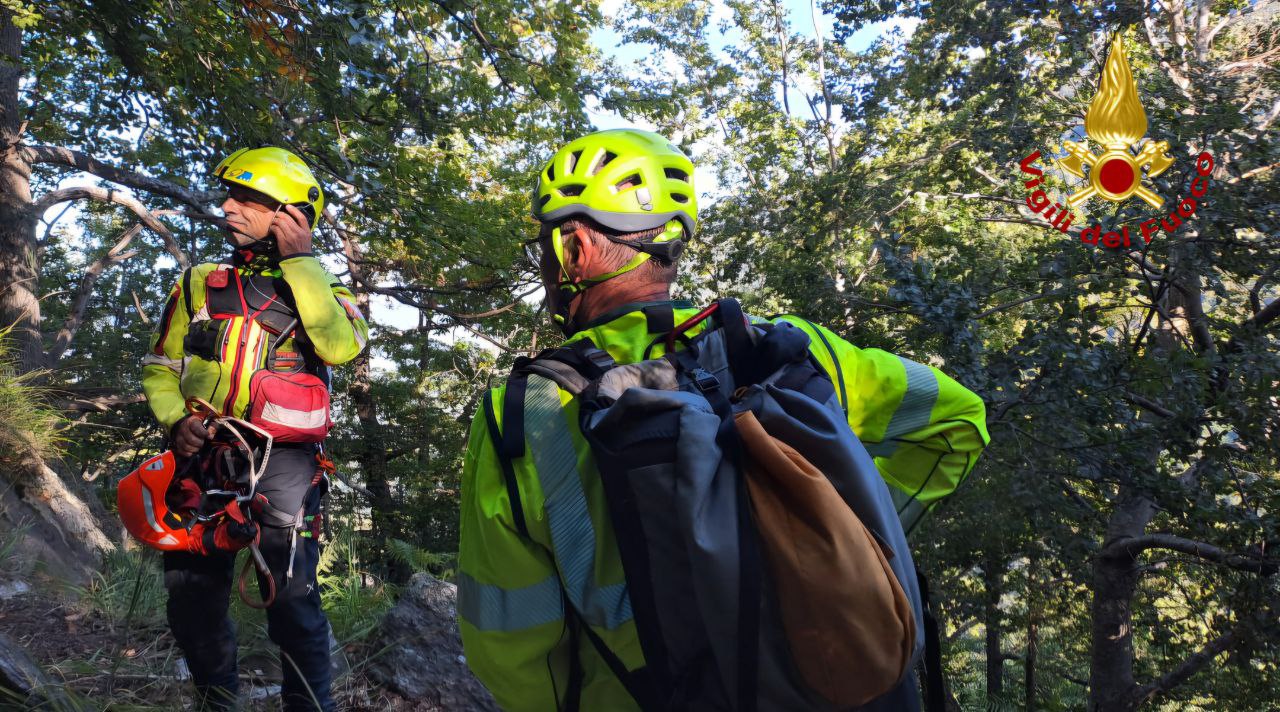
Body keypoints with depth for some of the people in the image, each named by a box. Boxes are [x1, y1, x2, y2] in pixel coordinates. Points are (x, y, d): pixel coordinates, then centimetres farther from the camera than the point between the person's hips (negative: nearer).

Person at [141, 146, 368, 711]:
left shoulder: (318, 287, 5)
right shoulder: (200, 283, 14)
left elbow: (341, 348, -17)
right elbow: (160, 368, 17)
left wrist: (299, 259, -14)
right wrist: (175, 421, -3)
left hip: (282, 458, -4)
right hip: (203, 453, 4)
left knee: (292, 596, -10)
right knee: (192, 598, 9)